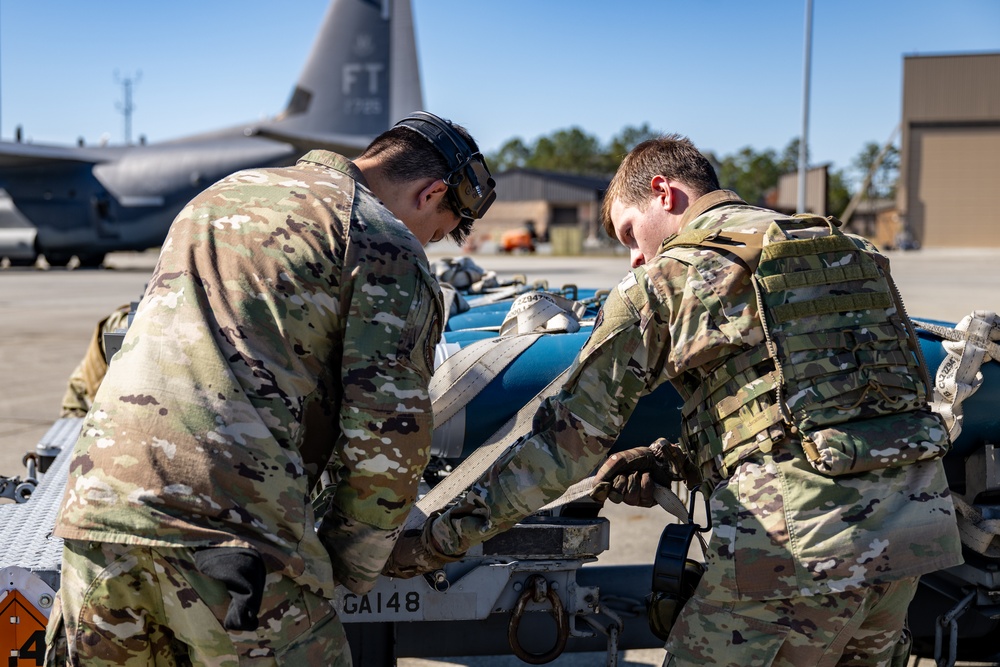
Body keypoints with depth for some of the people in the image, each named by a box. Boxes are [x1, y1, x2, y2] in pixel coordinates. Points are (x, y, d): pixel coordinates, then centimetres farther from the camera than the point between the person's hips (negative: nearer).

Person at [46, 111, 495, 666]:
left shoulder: (221, 193, 25)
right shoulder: (387, 244, 3)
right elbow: (388, 428, -7)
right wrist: (351, 564, 9)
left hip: (97, 495, 7)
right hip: (235, 525, -7)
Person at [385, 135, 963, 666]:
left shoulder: (666, 280, -2)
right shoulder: (852, 250, 18)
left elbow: (571, 439, -4)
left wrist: (438, 541, 2)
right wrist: (670, 459, 11)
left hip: (799, 538, -7)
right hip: (918, 519, 8)